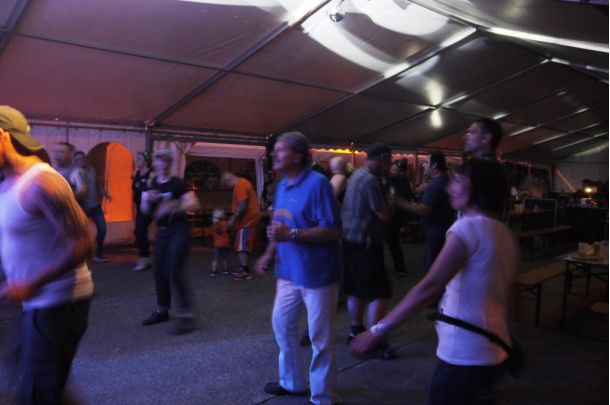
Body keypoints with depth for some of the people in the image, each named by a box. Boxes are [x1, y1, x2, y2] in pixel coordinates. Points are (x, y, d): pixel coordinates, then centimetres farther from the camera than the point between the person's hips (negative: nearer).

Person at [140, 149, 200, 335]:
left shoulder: (177, 183, -10)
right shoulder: (152, 184, 8)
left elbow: (194, 203, -20)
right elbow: (145, 211, 10)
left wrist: (173, 206, -34)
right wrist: (147, 200, -12)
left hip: (178, 231, -7)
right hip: (162, 231, 7)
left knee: (174, 271, -15)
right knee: (159, 271, 10)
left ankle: (187, 314, -8)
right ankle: (162, 310, 27)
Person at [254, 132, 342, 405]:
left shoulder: (317, 183, -18)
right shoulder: (282, 185, 8)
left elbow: (333, 230, -22)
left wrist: (291, 234, -27)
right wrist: (269, 253, 6)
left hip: (317, 274, -8)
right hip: (289, 273, 9)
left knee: (320, 337, 5)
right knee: (282, 325, 19)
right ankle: (292, 382, 40)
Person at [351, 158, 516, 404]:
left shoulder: (469, 227, -18)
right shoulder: (504, 233, 8)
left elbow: (429, 287, -26)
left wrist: (378, 330, -26)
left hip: (465, 355, -8)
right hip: (493, 352, 9)